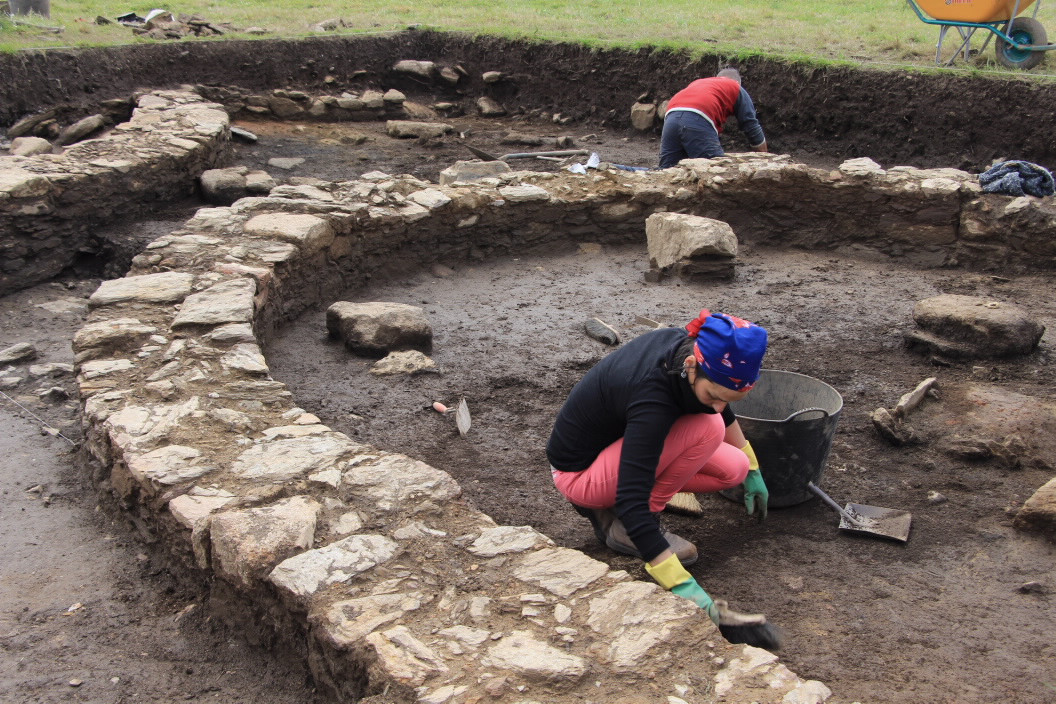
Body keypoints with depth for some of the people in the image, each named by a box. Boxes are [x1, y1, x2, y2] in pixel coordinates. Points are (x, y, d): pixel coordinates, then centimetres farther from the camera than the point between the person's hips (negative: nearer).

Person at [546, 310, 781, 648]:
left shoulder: (684, 346, -14)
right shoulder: (652, 397, -37)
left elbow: (723, 410, 9)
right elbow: (630, 500, -40)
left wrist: (752, 469, 17)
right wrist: (681, 585, -41)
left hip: (615, 441, 8)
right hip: (579, 472, -8)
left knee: (733, 469, -4)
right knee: (707, 429, -26)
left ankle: (608, 508, 5)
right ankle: (620, 527, -12)